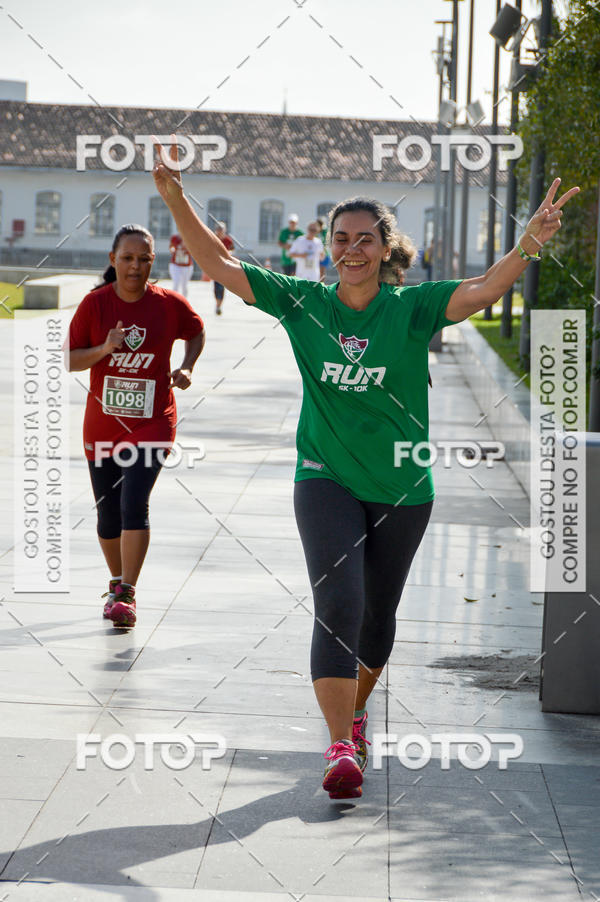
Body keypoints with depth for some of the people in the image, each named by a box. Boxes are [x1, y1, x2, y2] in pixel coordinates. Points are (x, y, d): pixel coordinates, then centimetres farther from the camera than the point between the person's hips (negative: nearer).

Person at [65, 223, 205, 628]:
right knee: (108, 513, 10)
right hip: (102, 424, 2)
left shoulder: (169, 304, -5)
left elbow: (196, 332, 16)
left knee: (134, 504, -17)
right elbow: (68, 361, -4)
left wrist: (186, 368, -1)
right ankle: (118, 582, 33)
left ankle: (126, 595, -14)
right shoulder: (95, 303, -6)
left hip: (152, 423, -2)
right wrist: (104, 348, -21)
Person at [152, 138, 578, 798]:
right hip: (325, 481, -1)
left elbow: (481, 290, -23)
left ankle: (356, 710, 42)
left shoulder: (413, 309, -7)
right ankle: (342, 748, -19)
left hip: (403, 490, 1)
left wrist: (528, 246, -41)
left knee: (377, 615, 15)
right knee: (337, 605, -17)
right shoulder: (302, 304, -3)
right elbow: (219, 264, -5)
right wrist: (176, 198, -17)